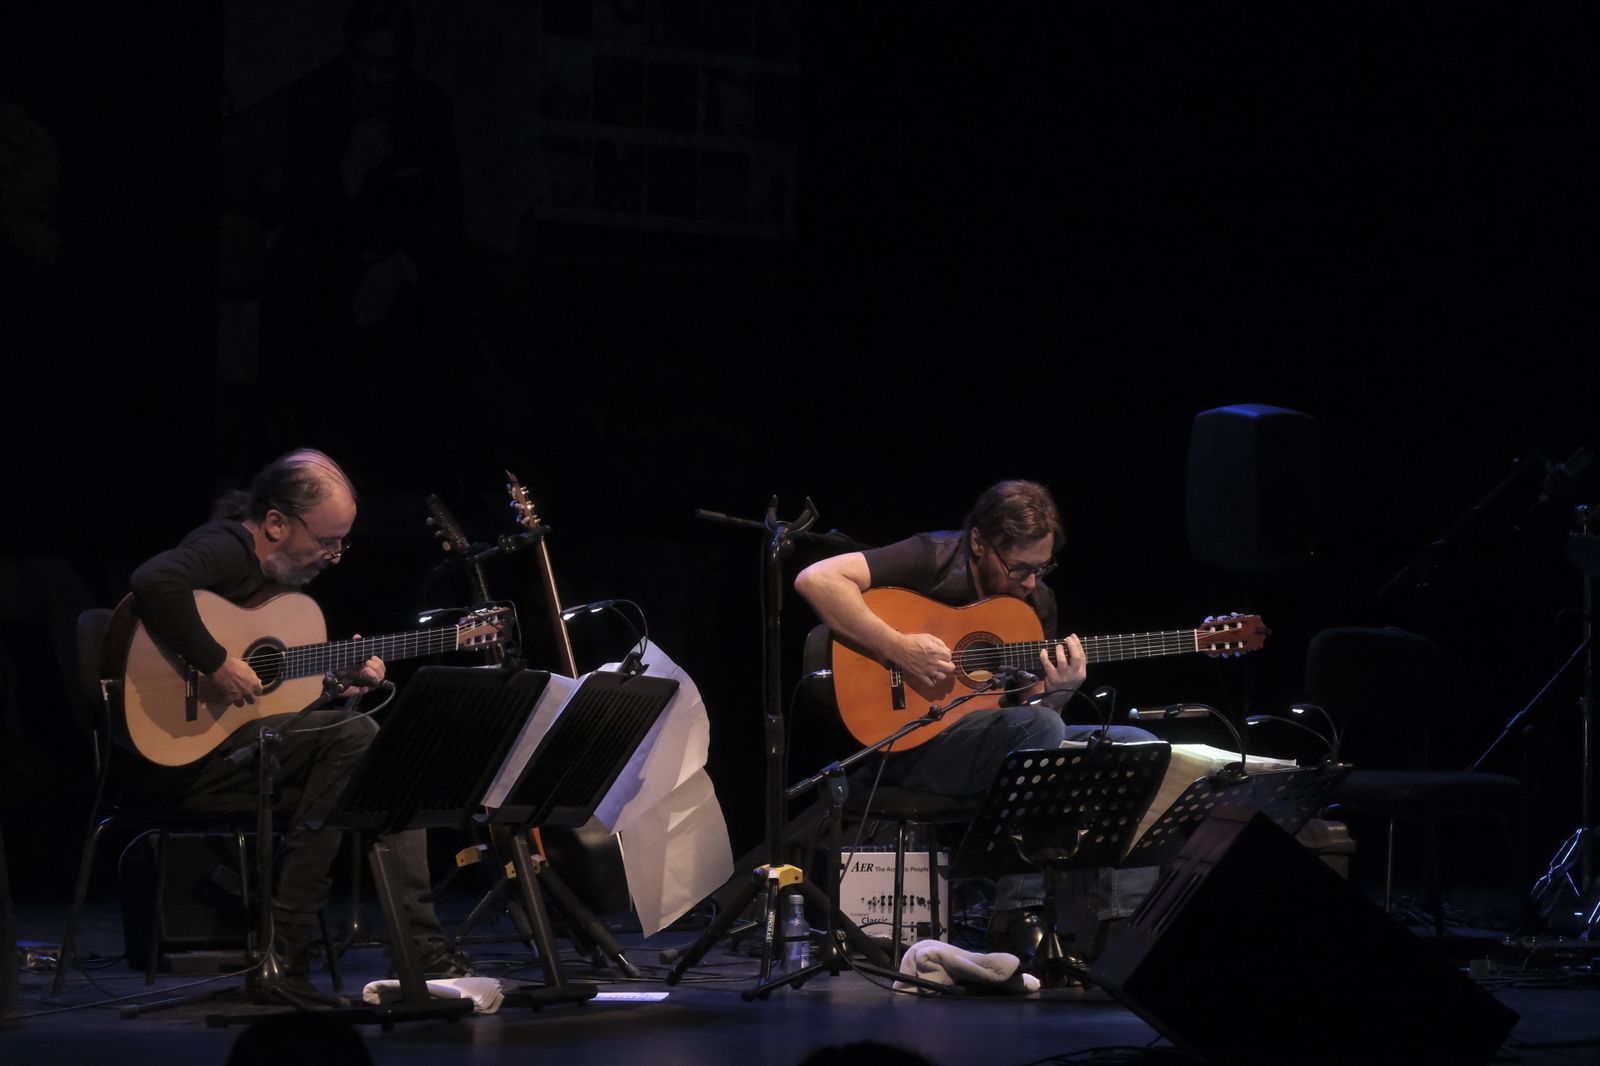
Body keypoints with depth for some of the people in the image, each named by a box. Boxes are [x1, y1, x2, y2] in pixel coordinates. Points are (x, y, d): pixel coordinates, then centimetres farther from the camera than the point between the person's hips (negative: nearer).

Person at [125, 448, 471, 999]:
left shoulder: (280, 577, 18)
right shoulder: (225, 550, -13)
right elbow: (152, 582, -36)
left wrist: (343, 680, 7)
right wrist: (215, 663, -31)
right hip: (183, 753, -10)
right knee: (355, 733, -24)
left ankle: (419, 946, -3)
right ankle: (280, 950, -23)